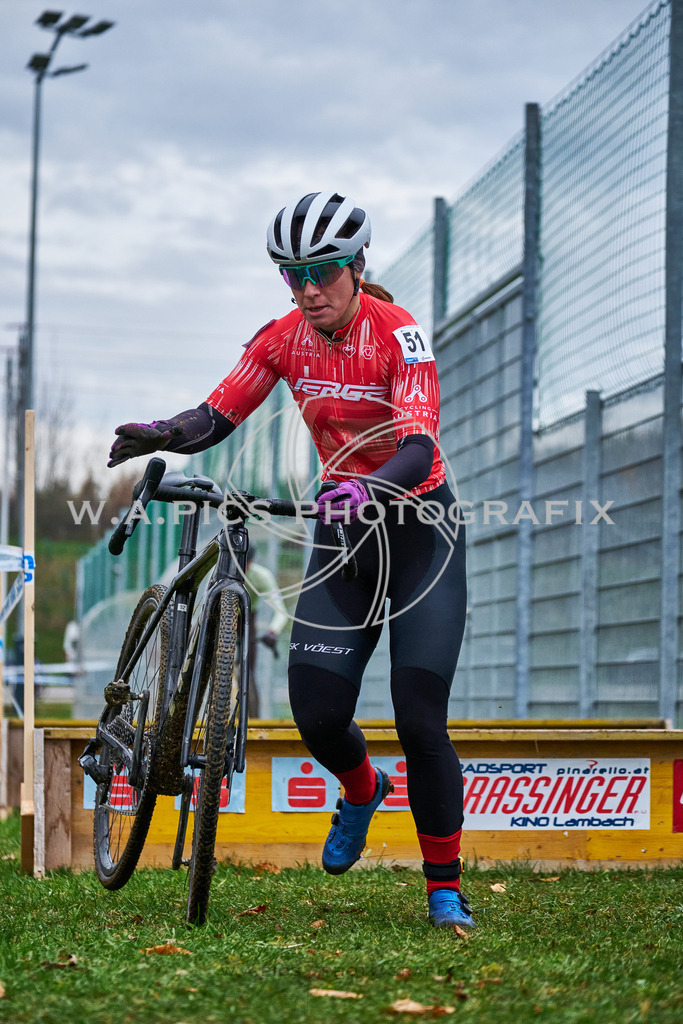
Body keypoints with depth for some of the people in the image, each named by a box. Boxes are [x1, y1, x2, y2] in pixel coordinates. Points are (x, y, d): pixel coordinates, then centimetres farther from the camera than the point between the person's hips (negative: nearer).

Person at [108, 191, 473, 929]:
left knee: (419, 718, -11)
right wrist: (163, 435, -26)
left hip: (418, 524, -4)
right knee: (317, 710, -5)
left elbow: (419, 448, -32)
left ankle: (445, 889, 4)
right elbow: (219, 415, -4)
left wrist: (369, 491, -51)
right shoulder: (283, 339, -4)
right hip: (344, 523, 4)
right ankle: (362, 792, 31)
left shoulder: (398, 335, -19)